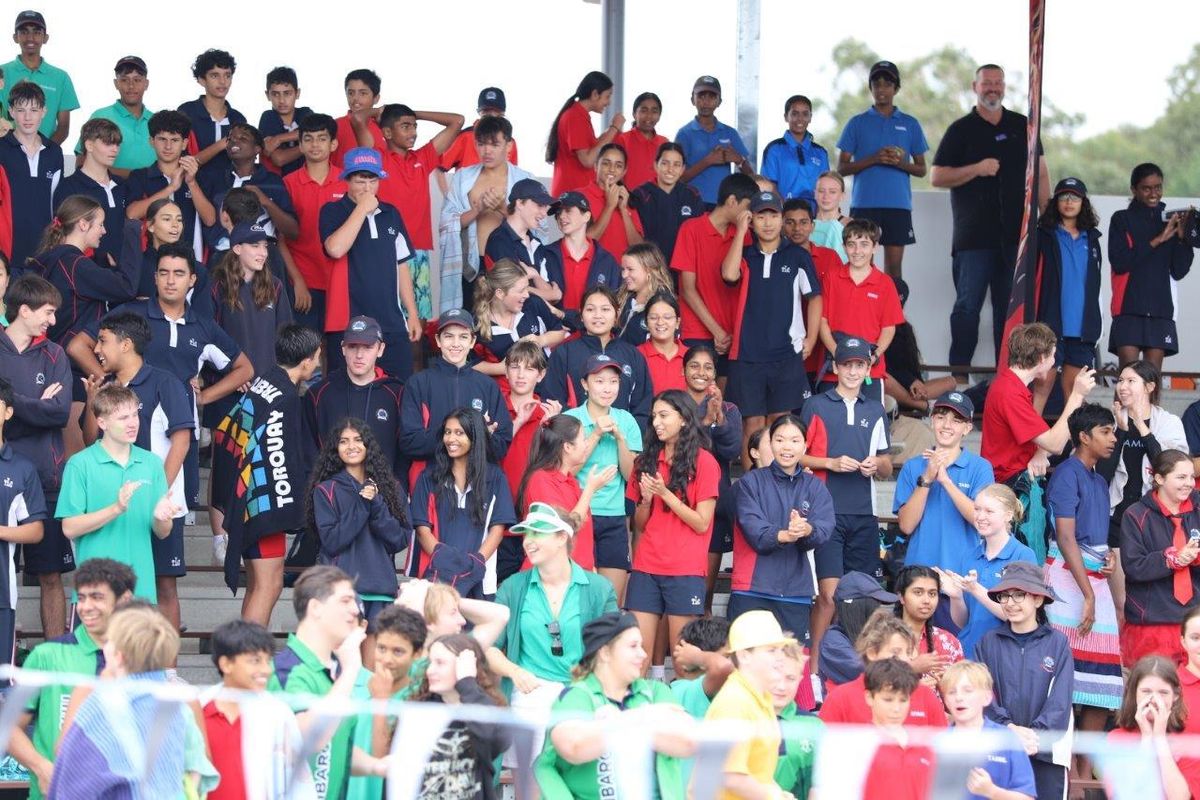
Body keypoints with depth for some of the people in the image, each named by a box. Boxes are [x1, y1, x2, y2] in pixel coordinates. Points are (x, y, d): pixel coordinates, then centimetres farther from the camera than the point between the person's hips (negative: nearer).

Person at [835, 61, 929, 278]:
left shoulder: (910, 124, 11)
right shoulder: (858, 123, 8)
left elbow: (921, 169, 13)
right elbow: (842, 168, 4)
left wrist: (901, 163, -9)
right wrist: (874, 159, -11)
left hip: (898, 204, 1)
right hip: (864, 203, -1)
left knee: (893, 265, 0)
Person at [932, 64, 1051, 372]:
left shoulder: (1023, 126, 14)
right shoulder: (961, 129, 5)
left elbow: (1041, 173, 16)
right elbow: (937, 177, 1)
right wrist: (977, 169, -13)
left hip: (1016, 233, 3)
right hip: (973, 236, -3)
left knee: (1010, 306, 5)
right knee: (968, 306, -5)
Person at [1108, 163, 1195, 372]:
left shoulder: (1169, 221, 13)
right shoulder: (1122, 220, 6)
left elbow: (1178, 272, 8)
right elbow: (1119, 262, -8)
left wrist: (1182, 237, -6)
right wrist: (1157, 241, -11)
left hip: (1160, 309, 3)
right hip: (1129, 309, -3)